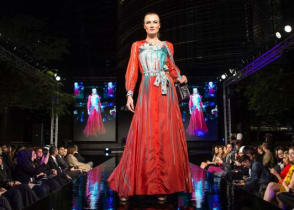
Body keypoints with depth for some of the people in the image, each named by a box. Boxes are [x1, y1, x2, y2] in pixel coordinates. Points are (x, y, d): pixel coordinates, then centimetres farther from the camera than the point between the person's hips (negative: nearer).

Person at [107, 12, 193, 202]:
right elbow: (132, 71, 6)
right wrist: (130, 94, -6)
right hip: (147, 93, -2)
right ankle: (126, 186, 3)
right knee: (145, 137, -7)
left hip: (166, 93, 2)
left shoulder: (167, 46, 19)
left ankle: (163, 186, 6)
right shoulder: (137, 46, 15)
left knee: (168, 137, -2)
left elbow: (172, 67, 17)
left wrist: (180, 78, -4)